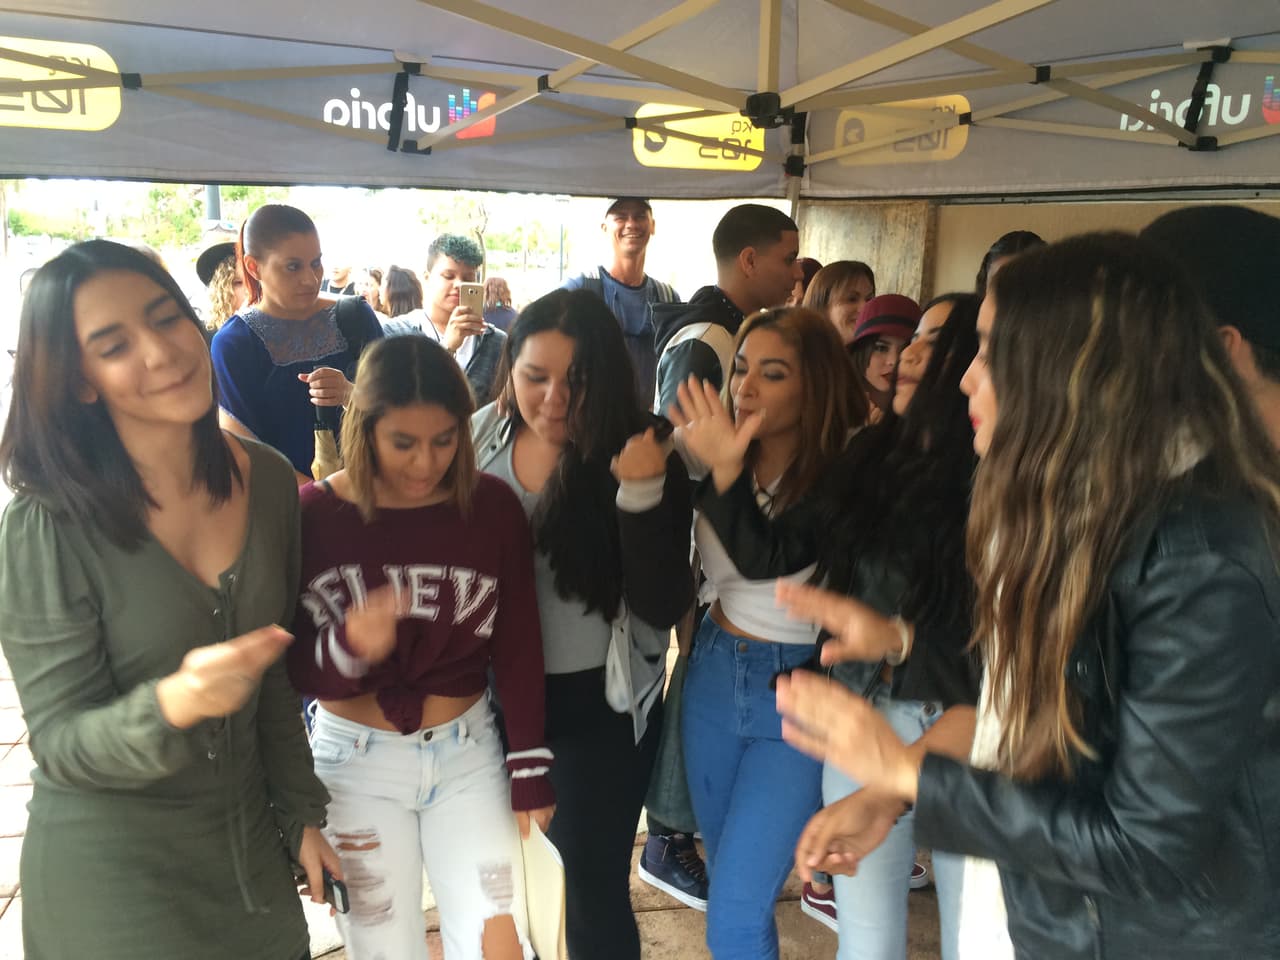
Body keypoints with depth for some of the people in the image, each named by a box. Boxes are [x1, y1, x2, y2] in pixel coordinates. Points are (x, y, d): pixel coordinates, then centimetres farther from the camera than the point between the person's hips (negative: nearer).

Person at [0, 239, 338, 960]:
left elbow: (275, 676, 4)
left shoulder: (267, 480, -6)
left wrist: (300, 812, 8)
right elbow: (60, 743, -15)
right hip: (111, 868, -4)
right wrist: (174, 705, -35)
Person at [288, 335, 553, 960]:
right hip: (356, 760, -1)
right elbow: (294, 670, -11)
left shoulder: (494, 507, -9)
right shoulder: (311, 515, -14)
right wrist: (347, 647, -32)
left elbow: (518, 649, -1)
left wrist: (530, 769, 1)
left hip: (467, 751, 1)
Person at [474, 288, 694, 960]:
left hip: (601, 704, -3)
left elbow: (664, 608, -22)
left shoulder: (639, 460, -15)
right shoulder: (480, 438, -6)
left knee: (595, 885, 10)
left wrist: (641, 496, -32)